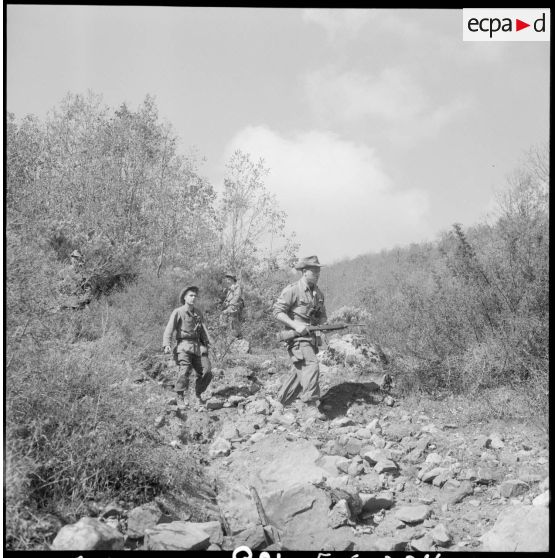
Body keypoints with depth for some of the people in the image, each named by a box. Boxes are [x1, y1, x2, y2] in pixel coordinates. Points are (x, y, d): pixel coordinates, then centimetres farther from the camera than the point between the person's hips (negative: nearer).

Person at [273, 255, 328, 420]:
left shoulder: (318, 293, 13)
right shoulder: (292, 290, -11)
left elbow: (322, 315, 22)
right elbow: (277, 312, -14)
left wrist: (323, 322, -2)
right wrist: (296, 325, -23)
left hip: (311, 337, 8)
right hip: (297, 336, -8)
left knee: (300, 372, 13)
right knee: (311, 366, -21)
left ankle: (281, 400, 29)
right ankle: (311, 404, -20)